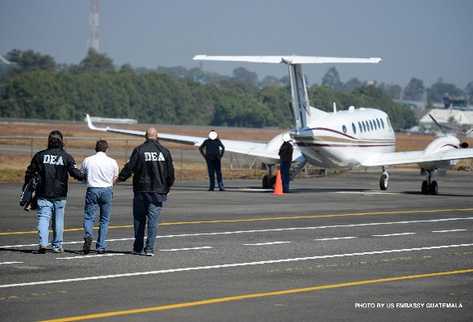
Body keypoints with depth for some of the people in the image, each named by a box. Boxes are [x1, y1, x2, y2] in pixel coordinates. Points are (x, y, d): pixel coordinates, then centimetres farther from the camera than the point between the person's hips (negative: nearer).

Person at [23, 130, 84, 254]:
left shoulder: (40, 155, 1)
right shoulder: (67, 157, -3)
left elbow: (30, 172, 6)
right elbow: (75, 173, -10)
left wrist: (26, 185, 22)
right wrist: (84, 176, 10)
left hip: (43, 194, 0)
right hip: (60, 195, 0)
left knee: (43, 218, -4)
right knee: (58, 220, 12)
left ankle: (43, 243, -21)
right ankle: (57, 245, 18)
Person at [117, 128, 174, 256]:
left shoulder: (139, 150, -5)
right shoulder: (164, 151, 2)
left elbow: (130, 167, -7)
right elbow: (170, 172, 6)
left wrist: (121, 177, 8)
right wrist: (167, 187, 18)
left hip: (141, 190, -1)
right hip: (158, 191, 1)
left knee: (139, 219, 9)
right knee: (153, 219, 1)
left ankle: (138, 248, 10)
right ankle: (149, 248, -4)